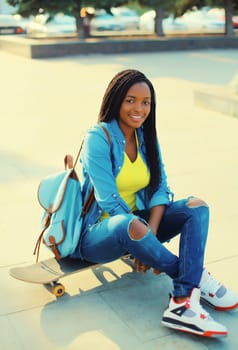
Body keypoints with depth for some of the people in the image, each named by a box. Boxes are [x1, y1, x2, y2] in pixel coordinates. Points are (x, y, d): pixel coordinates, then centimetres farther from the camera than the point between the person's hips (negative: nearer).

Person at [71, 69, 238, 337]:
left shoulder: (146, 137, 5)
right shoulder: (98, 138, -15)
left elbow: (160, 188, -1)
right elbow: (108, 200, -21)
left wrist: (151, 233, -18)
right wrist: (143, 231, -23)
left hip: (135, 221, 7)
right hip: (99, 234, -7)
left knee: (196, 207, -13)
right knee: (129, 224, -40)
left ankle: (183, 303, -30)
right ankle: (196, 277, -18)